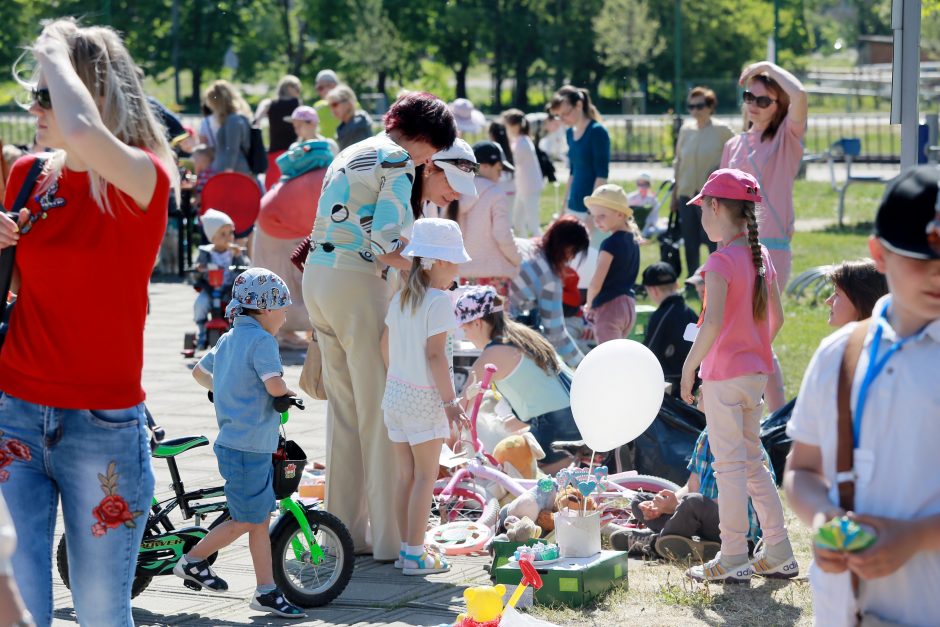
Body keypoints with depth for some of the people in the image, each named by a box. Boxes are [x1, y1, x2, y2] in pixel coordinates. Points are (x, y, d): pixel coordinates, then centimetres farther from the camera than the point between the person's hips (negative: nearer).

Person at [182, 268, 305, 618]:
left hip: (233, 442, 10)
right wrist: (288, 391, -5)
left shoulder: (228, 340, 14)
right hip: (248, 448, -10)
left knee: (262, 520, 11)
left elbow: (199, 372, 27)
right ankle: (192, 561, 14)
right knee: (245, 522, 2)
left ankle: (266, 592, 13)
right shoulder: (261, 341, -15)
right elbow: (274, 385, -26)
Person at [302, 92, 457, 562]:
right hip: (355, 281, -9)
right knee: (379, 409, -3)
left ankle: (344, 529, 19)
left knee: (344, 407, 15)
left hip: (316, 276, 9)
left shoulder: (350, 154, 21)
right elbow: (385, 245, -18)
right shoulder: (398, 162, -8)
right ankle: (389, 537, 0)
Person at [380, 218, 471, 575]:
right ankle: (416, 555, 0)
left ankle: (406, 548, 18)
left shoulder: (401, 298, 9)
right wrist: (450, 401, -16)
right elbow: (435, 354, -20)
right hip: (424, 399, -8)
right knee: (425, 476, -1)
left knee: (406, 475, 13)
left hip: (396, 394, 8)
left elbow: (386, 345, 15)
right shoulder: (439, 301, -15)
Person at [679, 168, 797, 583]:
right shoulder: (760, 257, 8)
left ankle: (733, 559, 3)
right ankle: (778, 553, 17)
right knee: (752, 463, 16)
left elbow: (713, 323, -26)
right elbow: (776, 318, 14)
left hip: (724, 375, -8)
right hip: (756, 372, 8)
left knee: (730, 465, -2)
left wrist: (688, 368, -17)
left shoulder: (721, 261, -16)